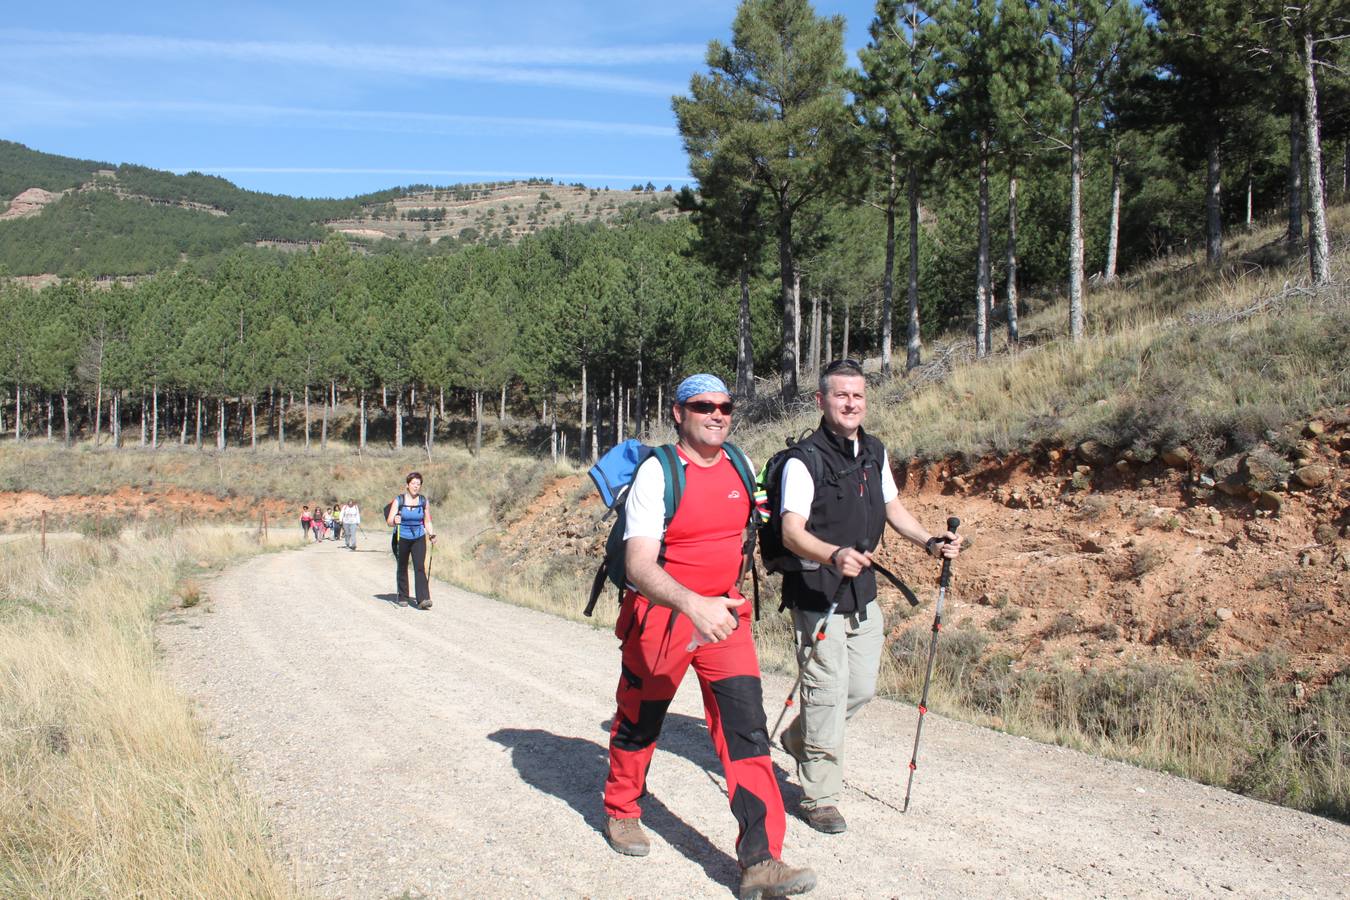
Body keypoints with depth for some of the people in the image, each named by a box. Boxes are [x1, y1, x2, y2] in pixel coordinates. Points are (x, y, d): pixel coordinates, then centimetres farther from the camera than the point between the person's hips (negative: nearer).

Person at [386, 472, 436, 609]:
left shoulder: (424, 502, 1)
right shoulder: (398, 500, -6)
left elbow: (427, 522, 11)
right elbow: (389, 521, -10)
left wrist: (432, 534, -5)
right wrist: (394, 521, -32)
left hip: (419, 538, 1)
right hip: (402, 538, 0)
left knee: (420, 567, -12)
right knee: (402, 568, 11)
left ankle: (423, 599, -19)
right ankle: (402, 597, 27)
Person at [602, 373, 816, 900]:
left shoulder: (740, 467, 1)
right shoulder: (657, 472, -18)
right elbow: (638, 564, -28)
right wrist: (693, 604, -44)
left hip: (723, 613, 4)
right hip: (661, 614, -4)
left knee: (747, 727, -7)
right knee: (640, 720, 15)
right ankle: (621, 811, 43)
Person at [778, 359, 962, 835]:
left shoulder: (874, 452, 8)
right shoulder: (805, 459, -16)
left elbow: (892, 507, 21)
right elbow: (792, 531, -25)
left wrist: (930, 541, 5)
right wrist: (835, 555, -43)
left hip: (863, 593, 8)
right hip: (817, 595, -8)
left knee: (862, 688, 15)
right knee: (827, 694, -4)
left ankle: (798, 739, 41)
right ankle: (819, 798, 13)